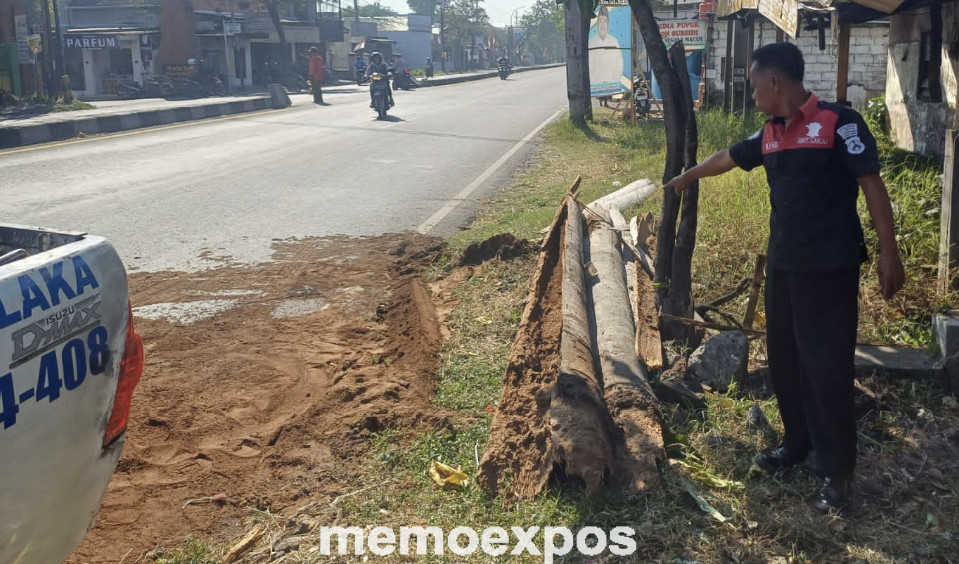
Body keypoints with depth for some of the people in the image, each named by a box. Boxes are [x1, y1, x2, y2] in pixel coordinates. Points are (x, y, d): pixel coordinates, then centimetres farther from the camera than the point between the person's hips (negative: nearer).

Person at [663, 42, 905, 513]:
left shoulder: (838, 122, -11)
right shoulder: (770, 134, 10)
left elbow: (872, 185, -11)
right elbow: (729, 157, 28)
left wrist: (889, 253, -15)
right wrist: (687, 177, 44)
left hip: (829, 268, -7)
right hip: (782, 265, 8)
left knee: (827, 368, -3)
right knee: (783, 359, 15)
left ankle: (839, 472, 10)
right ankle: (797, 443, 34)